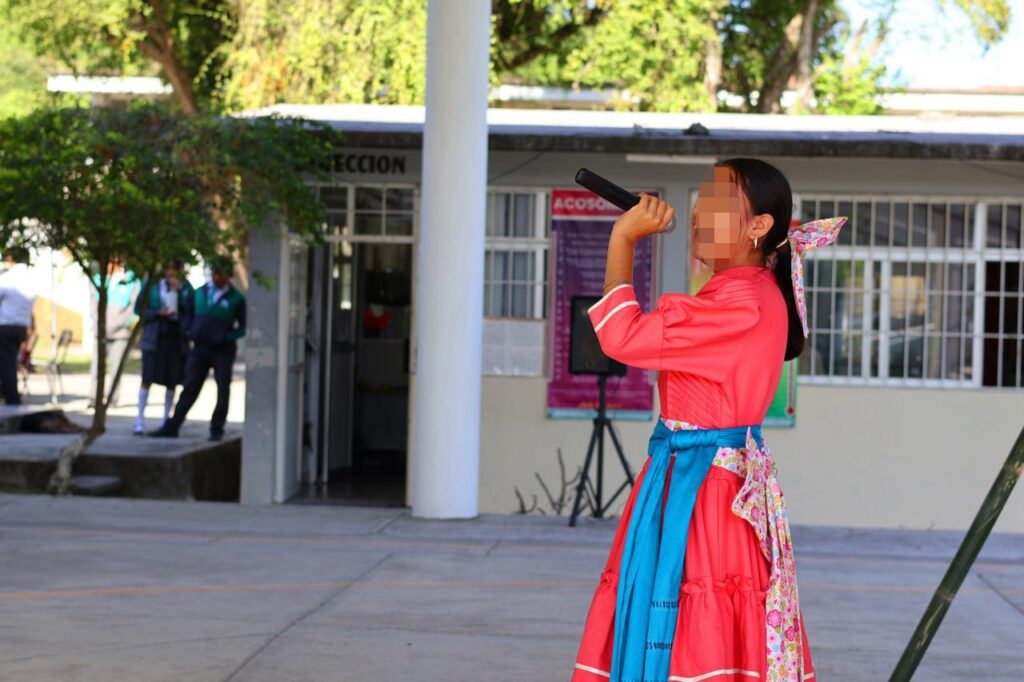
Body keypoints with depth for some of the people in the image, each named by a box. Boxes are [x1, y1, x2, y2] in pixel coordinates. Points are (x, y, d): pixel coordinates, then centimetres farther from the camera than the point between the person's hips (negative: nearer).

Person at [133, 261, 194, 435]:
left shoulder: (185, 286, 7)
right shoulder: (151, 284, 2)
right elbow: (139, 308, 3)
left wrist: (180, 289, -12)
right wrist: (158, 313, -11)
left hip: (177, 337, 2)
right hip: (154, 336, -2)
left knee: (172, 381, 6)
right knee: (148, 379, -9)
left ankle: (166, 419, 19)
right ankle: (140, 420, -5)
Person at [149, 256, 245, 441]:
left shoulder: (236, 298, -2)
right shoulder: (200, 293, 9)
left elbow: (243, 326, -2)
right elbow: (189, 315, 19)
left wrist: (228, 337, -16)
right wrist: (189, 331, 1)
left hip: (223, 351, -3)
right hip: (200, 348, 3)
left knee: (223, 391, 2)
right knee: (189, 389, 3)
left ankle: (216, 429, 13)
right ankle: (171, 427, 5)